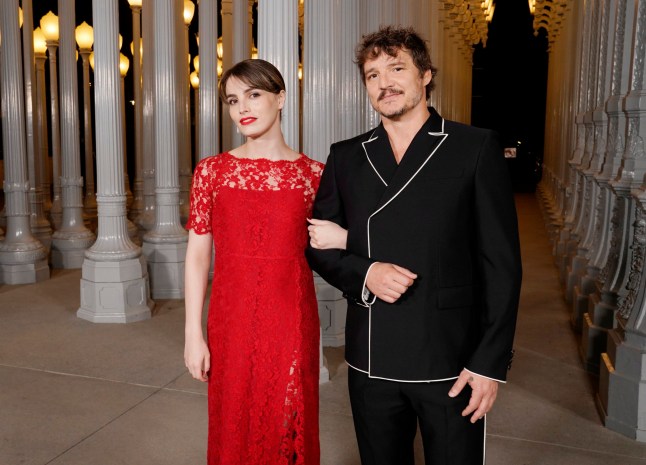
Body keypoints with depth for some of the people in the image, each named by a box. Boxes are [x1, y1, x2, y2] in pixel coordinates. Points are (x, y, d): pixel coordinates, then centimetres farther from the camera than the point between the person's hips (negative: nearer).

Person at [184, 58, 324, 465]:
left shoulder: (313, 173, -1)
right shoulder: (212, 171, 0)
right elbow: (197, 256, 0)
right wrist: (194, 334, -3)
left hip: (292, 324, 0)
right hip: (232, 323, 1)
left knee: (290, 431, 13)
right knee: (234, 432, 15)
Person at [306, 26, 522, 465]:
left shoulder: (476, 147, -3)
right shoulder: (346, 156, 6)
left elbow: (501, 264, -5)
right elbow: (318, 244, 8)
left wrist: (490, 363, -9)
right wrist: (364, 272, -12)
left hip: (452, 361, -3)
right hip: (371, 362, 3)